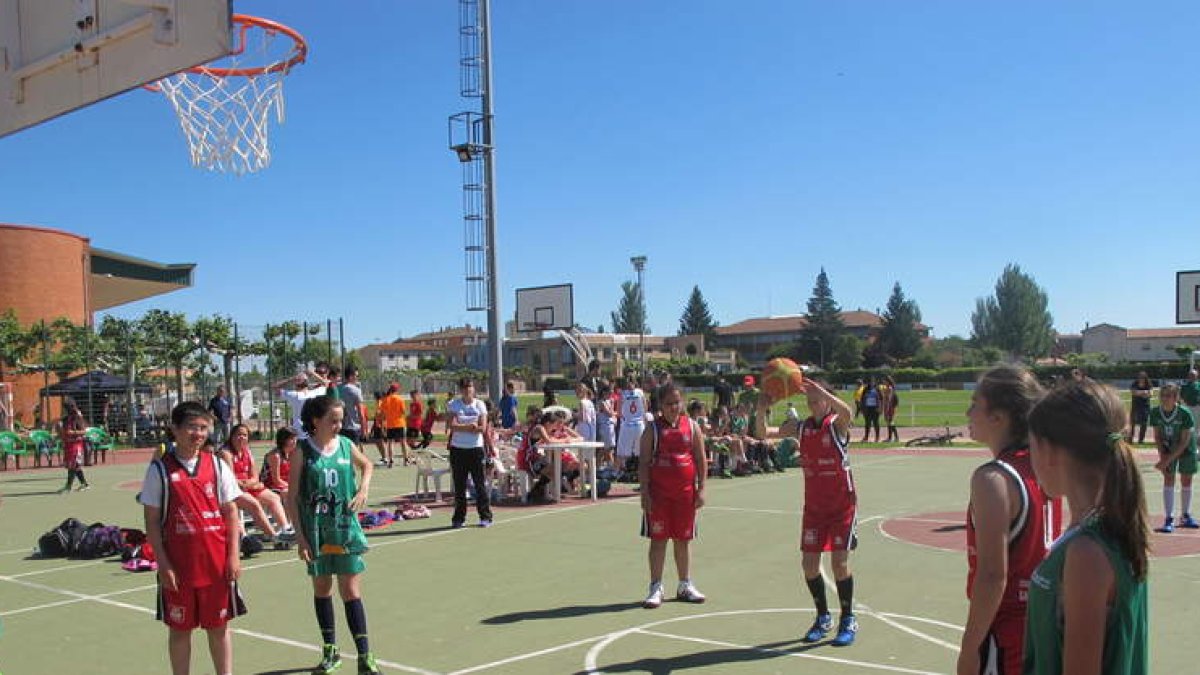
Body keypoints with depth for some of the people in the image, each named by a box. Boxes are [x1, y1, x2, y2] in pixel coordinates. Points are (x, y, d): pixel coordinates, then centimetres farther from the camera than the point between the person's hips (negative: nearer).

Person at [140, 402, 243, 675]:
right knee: (180, 628, 9)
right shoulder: (160, 469, -3)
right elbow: (152, 521, -2)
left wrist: (233, 556, -1)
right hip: (178, 565, -2)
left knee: (219, 626, 10)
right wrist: (163, 563, -8)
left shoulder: (216, 465, 3)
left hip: (217, 563, 2)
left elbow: (230, 512, 5)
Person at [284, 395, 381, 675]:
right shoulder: (303, 451, -7)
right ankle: (330, 651, 27)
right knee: (322, 589, 12)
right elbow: (292, 497, -5)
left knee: (351, 591, -1)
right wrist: (300, 536, -9)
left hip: (346, 528, 1)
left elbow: (367, 465, 21)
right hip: (316, 532, -1)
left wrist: (363, 489, 2)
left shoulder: (346, 445, 0)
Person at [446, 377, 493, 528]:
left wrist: (462, 427, -10)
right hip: (458, 449, 1)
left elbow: (483, 428, -8)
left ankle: (485, 516, 6)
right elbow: (453, 426, -11)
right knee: (459, 485, 5)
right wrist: (470, 426, -14)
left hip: (476, 448, 0)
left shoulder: (480, 405, 3)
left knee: (480, 484, -1)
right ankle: (459, 518, 14)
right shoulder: (453, 405, 3)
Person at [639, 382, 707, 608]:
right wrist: (645, 493, -10)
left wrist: (700, 489, -1)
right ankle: (656, 588, 7)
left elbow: (701, 460, 6)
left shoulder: (692, 426, 5)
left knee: (683, 539, 11)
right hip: (659, 493, -2)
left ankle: (685, 586, 22)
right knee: (658, 539, 1)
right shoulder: (653, 429, -2)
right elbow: (643, 463, -4)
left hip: (685, 492, 2)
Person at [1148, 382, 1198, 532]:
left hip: (1186, 448, -1)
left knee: (1186, 480, 9)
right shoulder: (1155, 412, -18)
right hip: (1167, 448, 1)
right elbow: (1157, 436, -6)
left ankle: (1186, 516, 27)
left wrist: (1168, 460, -27)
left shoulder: (1185, 413, -27)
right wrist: (1162, 454, -18)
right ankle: (1169, 519, -9)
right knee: (1168, 479, -9)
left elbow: (1184, 441, -24)